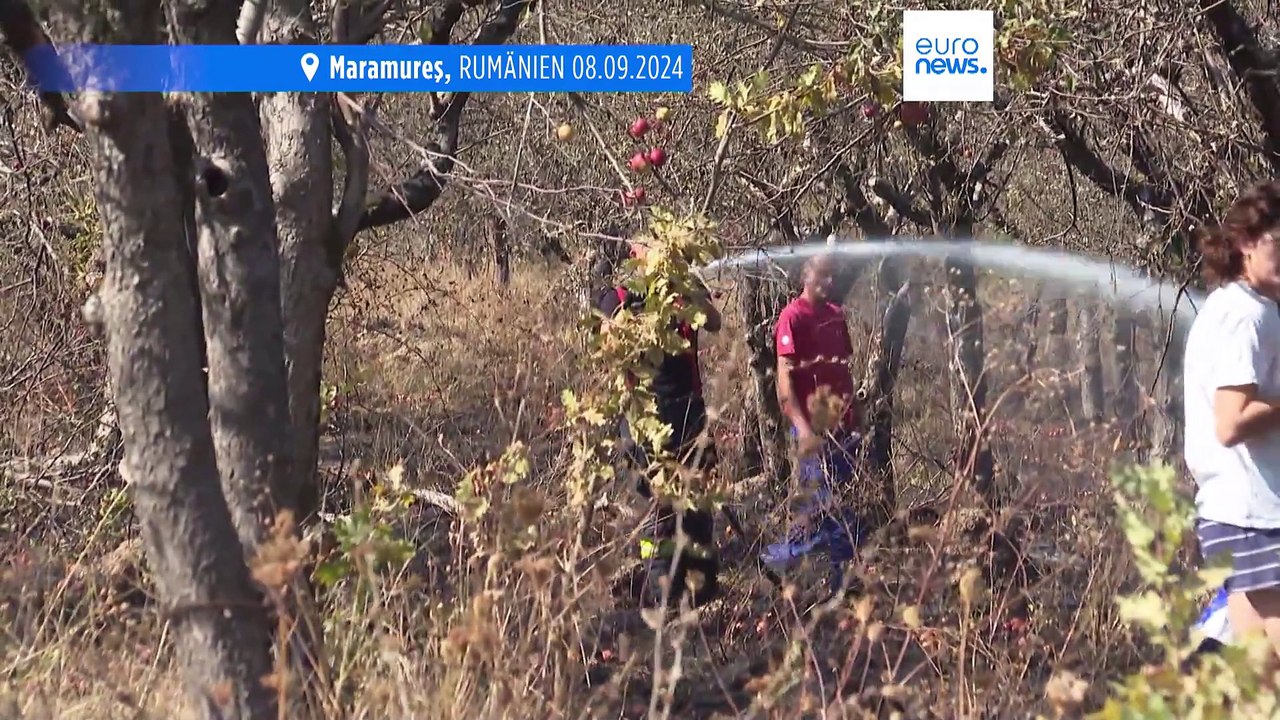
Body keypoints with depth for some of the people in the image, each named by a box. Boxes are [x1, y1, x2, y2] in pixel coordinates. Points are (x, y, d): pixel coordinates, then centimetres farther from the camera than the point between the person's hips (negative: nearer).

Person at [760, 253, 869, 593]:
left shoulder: (836, 315, 12)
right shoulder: (793, 316, -10)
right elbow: (784, 377, -15)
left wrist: (854, 418, 15)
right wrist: (801, 426, -23)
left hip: (843, 423, 7)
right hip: (813, 425, -7)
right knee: (819, 504, -6)